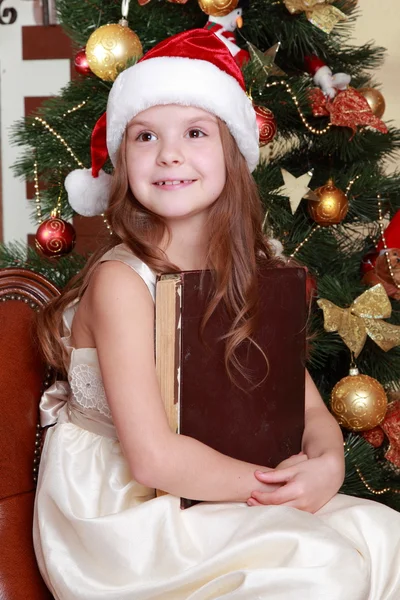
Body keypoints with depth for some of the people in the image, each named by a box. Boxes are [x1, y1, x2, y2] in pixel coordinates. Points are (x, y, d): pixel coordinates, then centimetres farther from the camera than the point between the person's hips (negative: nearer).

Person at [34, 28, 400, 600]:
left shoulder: (254, 276, 2)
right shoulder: (120, 280, -18)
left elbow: (310, 408, 4)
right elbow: (153, 456, -23)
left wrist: (326, 464, -18)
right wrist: (270, 483, -15)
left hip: (196, 502, 7)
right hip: (116, 515, -6)